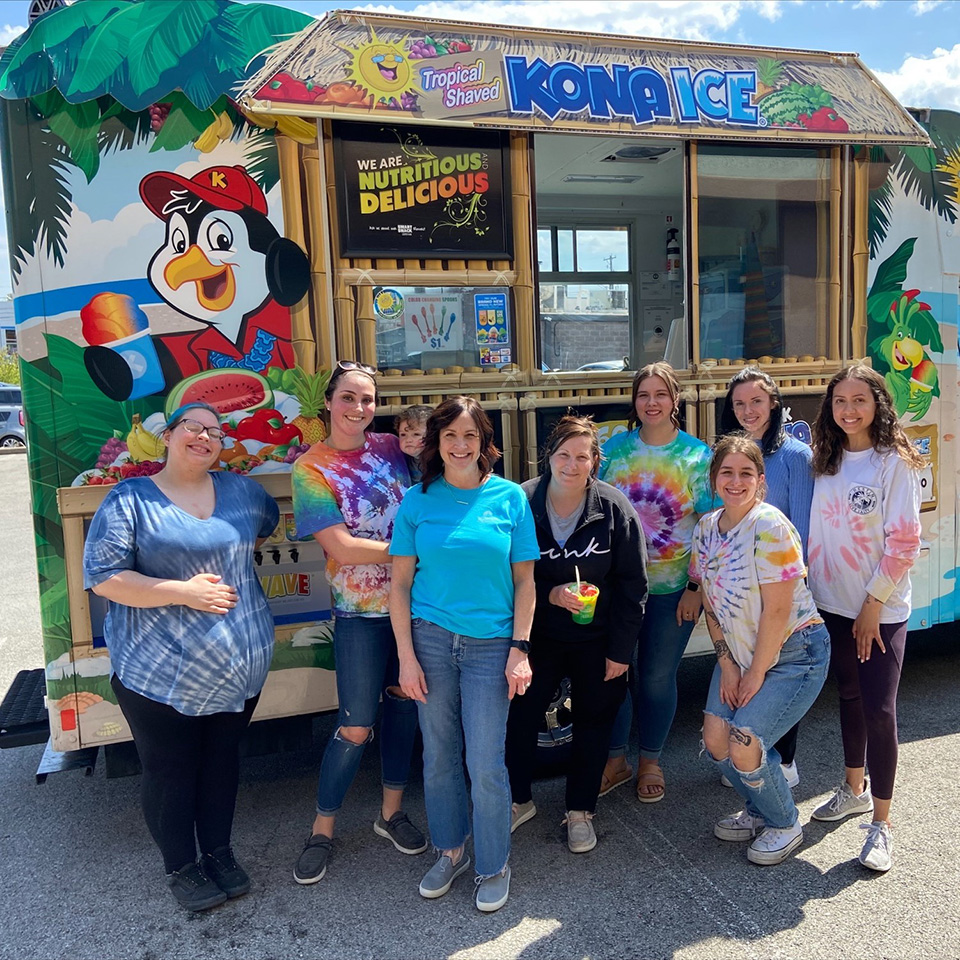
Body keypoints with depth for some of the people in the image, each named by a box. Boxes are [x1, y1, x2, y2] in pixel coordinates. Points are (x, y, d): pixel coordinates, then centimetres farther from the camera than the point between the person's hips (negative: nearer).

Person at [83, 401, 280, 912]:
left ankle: (219, 851, 38)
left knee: (222, 760, 18)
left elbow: (273, 521, 26)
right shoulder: (130, 499, -8)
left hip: (240, 667, 4)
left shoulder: (241, 490, 5)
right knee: (169, 771, 11)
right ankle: (180, 866, 32)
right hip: (160, 673, -4)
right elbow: (103, 577, -13)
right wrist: (184, 591, -20)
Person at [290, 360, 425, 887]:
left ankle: (391, 810, 35)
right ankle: (322, 829, 25)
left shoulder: (391, 447, 3)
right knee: (355, 728, 2)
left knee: (404, 703, 15)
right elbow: (342, 548, -16)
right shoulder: (311, 468, -9)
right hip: (361, 612, -4)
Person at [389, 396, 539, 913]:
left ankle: (493, 866, 26)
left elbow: (524, 580, 2)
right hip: (430, 638, 1)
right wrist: (406, 656, -4)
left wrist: (521, 649, -5)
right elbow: (400, 583, 1)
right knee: (439, 756, 12)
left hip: (490, 643, -1)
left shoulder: (510, 497, -1)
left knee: (486, 764, 3)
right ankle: (449, 852, 35)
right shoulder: (417, 500, 0)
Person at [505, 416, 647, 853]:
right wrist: (551, 595, -23)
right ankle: (518, 800, 29)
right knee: (519, 717, 3)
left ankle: (580, 811, 33)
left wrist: (621, 651, -8)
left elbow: (632, 585, -7)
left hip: (597, 641, 0)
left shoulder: (615, 508, -12)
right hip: (538, 636, 0)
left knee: (594, 725, 12)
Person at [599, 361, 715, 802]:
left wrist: (695, 587, -9)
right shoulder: (615, 447, 1)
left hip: (672, 589, -1)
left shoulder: (697, 456, -3)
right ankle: (615, 760, 27)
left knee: (657, 677, 9)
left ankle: (651, 761, 30)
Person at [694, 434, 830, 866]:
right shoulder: (706, 528, 0)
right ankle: (758, 811, 28)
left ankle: (785, 826, 17)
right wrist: (726, 662, -1)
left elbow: (777, 610, -21)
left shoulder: (770, 527, -22)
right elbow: (710, 602, 5)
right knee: (715, 739, -2)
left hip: (794, 653, -6)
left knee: (744, 747, -13)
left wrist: (757, 673, -14)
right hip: (741, 651, 7)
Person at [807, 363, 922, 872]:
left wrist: (873, 606, -13)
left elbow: (904, 543, -13)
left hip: (880, 610, -5)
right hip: (833, 604, 5)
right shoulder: (825, 459, 5)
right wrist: (805, 590, 4)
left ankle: (881, 824, 10)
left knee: (879, 709, -3)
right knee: (849, 697, 18)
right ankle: (854, 788, 36)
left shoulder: (895, 462, -11)